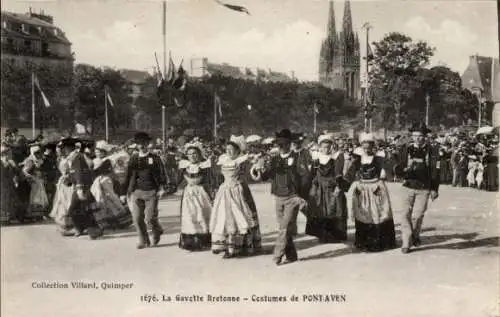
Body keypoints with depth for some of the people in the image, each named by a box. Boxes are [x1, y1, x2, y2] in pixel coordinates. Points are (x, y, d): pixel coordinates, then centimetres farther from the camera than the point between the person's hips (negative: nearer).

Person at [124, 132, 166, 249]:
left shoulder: (155, 158, 3)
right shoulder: (133, 159, 10)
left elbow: (161, 174, 1)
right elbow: (129, 175, 14)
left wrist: (162, 188, -11)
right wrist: (127, 192, 13)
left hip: (151, 191, -3)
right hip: (137, 192, 3)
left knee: (150, 217, -7)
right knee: (137, 218, -3)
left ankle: (157, 232, 25)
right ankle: (144, 241, 12)